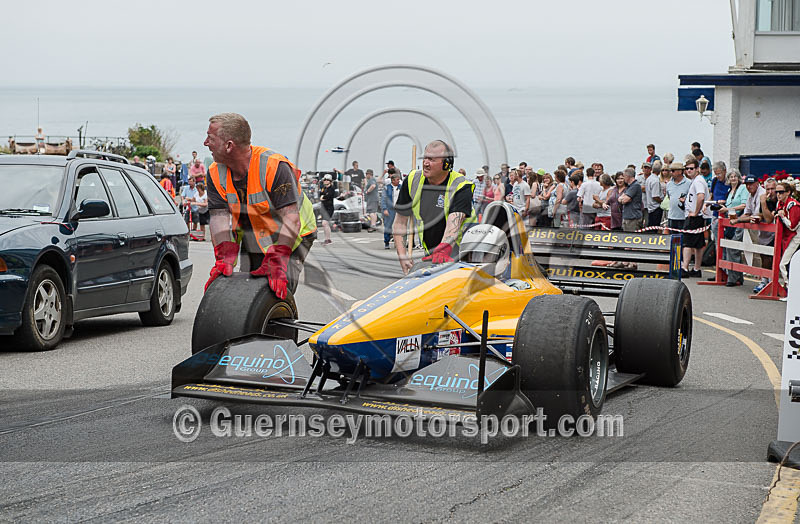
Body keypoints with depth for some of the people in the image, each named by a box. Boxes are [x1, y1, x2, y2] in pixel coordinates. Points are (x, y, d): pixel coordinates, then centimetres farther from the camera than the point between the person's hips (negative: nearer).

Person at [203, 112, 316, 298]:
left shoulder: (275, 167, -30)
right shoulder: (216, 173, -10)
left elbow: (291, 218, -35)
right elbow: (219, 217, -16)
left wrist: (277, 264, -43)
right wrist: (224, 260, -32)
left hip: (291, 237, -6)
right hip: (251, 240, 6)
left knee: (280, 290, -20)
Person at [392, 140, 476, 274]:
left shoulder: (461, 187, -14)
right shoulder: (412, 181, 1)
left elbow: (454, 222, -31)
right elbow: (400, 222, 6)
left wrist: (443, 250, -48)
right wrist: (402, 254, -6)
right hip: (430, 253, 4)